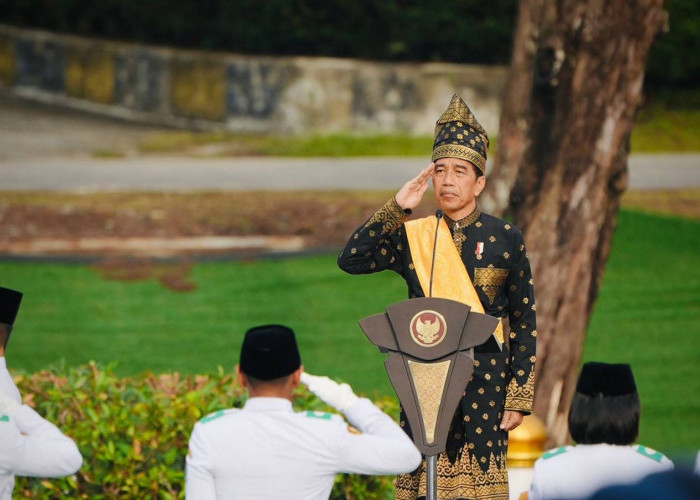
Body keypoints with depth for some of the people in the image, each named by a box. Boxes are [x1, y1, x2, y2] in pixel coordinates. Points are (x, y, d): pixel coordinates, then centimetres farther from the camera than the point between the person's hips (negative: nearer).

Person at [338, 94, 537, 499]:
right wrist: (397, 209, -7)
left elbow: (525, 322, 4)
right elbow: (351, 260, -3)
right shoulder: (412, 236, 8)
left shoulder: (505, 239, 3)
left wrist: (520, 398, -2)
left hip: (484, 389, -2)